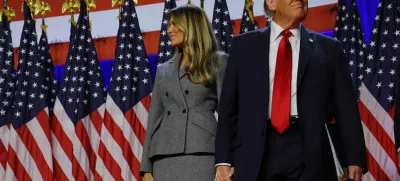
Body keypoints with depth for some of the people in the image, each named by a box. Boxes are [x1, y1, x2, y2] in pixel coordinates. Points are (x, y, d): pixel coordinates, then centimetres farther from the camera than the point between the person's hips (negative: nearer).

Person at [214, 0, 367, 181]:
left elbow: (346, 109, 6)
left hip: (309, 155, 0)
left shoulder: (328, 49, 11)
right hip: (255, 156, 0)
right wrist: (223, 160, 2)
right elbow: (228, 107, 10)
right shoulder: (243, 45, 12)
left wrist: (355, 160, -3)